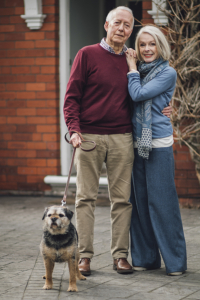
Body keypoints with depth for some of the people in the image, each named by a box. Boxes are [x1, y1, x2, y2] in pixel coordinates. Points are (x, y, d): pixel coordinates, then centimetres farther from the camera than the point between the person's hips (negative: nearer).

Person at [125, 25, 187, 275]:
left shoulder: (167, 73, -5)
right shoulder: (139, 71, 14)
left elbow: (138, 94, -13)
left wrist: (132, 68, -2)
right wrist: (132, 67, 4)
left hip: (159, 143, -6)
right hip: (136, 142, 6)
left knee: (162, 200, -6)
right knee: (140, 200, 8)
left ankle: (175, 261, 0)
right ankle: (145, 257, 16)